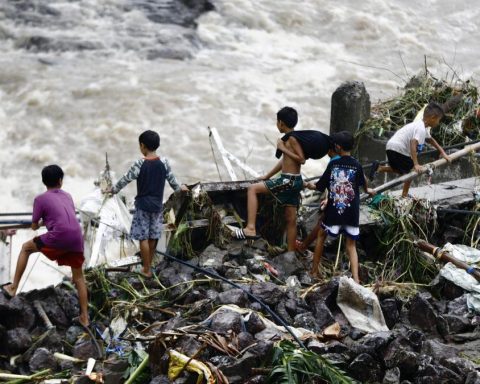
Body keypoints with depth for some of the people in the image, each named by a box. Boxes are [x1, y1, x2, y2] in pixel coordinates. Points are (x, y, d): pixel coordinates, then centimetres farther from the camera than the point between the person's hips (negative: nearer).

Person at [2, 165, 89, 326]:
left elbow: (34, 226, 16)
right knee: (78, 276, 19)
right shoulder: (67, 196, 24)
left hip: (58, 238, -4)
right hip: (76, 239, 4)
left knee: (26, 248, 19)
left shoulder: (40, 199, 10)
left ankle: (13, 287, 15)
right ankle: (84, 317, 18)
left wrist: (41, 222, 39)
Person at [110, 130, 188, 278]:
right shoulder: (164, 162, -4)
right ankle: (149, 265, 28)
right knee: (153, 236, 15)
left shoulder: (140, 164, -16)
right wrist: (179, 188, 30)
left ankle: (147, 270, 3)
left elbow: (126, 179, -7)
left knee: (143, 237, 2)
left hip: (143, 205, -5)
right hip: (157, 205, 5)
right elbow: (171, 179, 9)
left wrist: (113, 189, 10)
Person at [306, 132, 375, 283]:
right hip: (352, 214, 1)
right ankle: (355, 279, -7)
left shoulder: (333, 164, -6)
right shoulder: (357, 165, -5)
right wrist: (368, 190, 36)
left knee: (321, 235, 22)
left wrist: (310, 185, 25)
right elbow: (363, 182, 13)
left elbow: (320, 186, 3)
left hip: (333, 212, -1)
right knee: (351, 245, 9)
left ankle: (314, 271, 25)